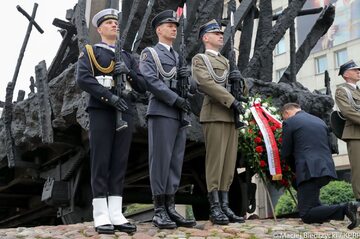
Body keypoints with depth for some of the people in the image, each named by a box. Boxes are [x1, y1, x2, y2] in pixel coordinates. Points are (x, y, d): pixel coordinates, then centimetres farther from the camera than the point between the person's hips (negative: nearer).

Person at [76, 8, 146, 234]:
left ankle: (116, 215, 6)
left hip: (125, 113, 4)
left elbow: (143, 86, 13)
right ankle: (101, 217, -1)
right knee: (101, 163, -5)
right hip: (101, 112, -4)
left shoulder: (128, 57, 21)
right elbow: (83, 79, -9)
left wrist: (128, 72, -6)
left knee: (120, 163, 2)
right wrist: (110, 97, -19)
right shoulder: (90, 52, 8)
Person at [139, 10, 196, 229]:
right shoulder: (149, 53, 5)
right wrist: (176, 99, -17)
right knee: (160, 160, -7)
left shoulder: (178, 57, 26)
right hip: (161, 113, -7)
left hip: (180, 115, 7)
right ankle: (159, 211, -3)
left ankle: (171, 209, 7)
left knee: (176, 162, 4)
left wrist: (187, 75, -2)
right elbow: (150, 81, -11)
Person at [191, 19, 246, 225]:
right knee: (215, 161, -8)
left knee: (229, 162, 3)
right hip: (215, 114, -7)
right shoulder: (200, 59, 5)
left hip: (232, 115, 7)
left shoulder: (226, 61, 27)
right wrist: (232, 101, -18)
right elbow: (206, 83, -13)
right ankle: (215, 208, -6)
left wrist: (238, 78, 3)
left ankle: (225, 206, 5)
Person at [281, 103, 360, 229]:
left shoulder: (289, 122, 1)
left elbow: (285, 153, 3)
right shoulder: (320, 121, 21)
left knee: (306, 215, -6)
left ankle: (345, 209, -20)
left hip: (309, 171, -8)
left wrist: (296, 167, 22)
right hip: (327, 169, 8)